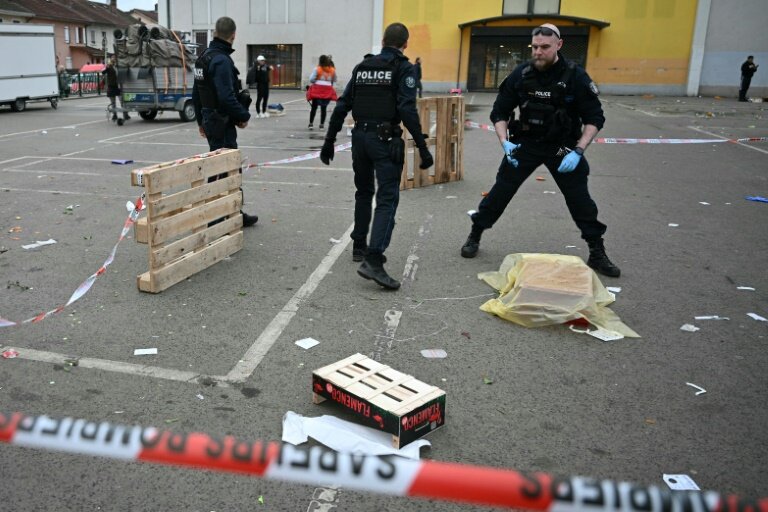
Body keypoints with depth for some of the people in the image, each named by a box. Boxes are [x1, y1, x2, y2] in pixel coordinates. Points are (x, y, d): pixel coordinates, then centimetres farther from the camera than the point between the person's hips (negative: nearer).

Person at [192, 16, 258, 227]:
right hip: (222, 122, -10)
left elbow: (196, 93, 18)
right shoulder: (221, 60, -18)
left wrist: (201, 120, 24)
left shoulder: (204, 57, 13)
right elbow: (226, 97, -25)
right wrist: (243, 116, -12)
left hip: (209, 119, 10)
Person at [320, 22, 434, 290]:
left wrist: (329, 142, 15)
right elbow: (407, 110, -16)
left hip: (360, 136, 6)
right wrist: (422, 148, -15)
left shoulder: (362, 67, 13)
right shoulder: (403, 68, -3)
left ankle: (359, 247, 31)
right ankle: (373, 260, -21)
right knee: (387, 199, -8)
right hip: (385, 140, -6)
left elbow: (341, 107, 11)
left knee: (363, 193, 22)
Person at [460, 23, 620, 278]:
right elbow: (499, 112, 0)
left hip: (562, 147, -1)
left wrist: (578, 151, -21)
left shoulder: (575, 75, -14)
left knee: (580, 199, 2)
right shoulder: (520, 74, -9)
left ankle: (597, 254, 17)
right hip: (525, 143, 1)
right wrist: (505, 142, -15)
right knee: (500, 192, 1)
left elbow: (594, 118, -10)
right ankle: (474, 237, 19)